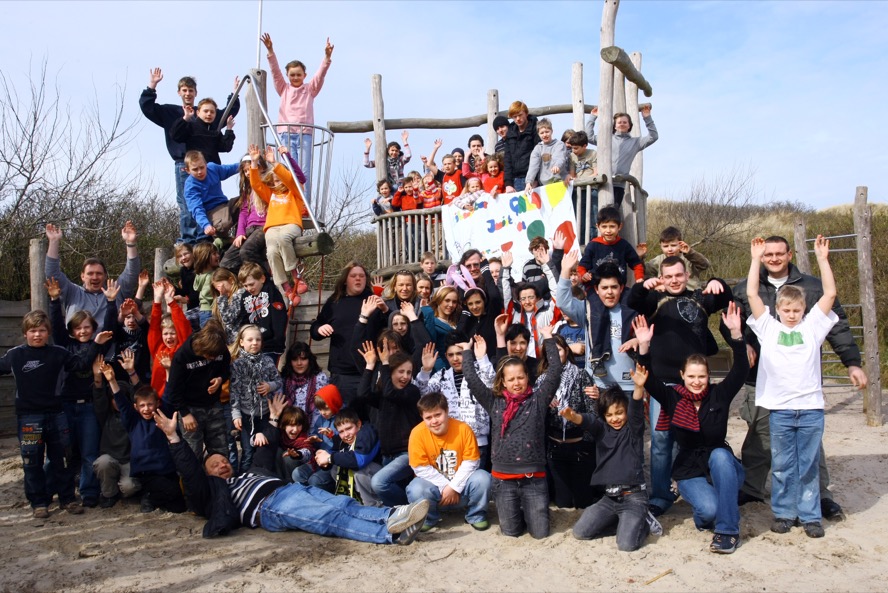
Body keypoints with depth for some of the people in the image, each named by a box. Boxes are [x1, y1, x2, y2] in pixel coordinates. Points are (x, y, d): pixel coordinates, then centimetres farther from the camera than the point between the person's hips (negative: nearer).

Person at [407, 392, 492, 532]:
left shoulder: (463, 429, -16)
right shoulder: (417, 433, -18)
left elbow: (471, 462, -12)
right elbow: (421, 468, -15)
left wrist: (454, 487, -19)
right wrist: (445, 486, -19)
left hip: (460, 483, 1)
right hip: (435, 485, 0)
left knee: (483, 479, -27)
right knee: (416, 490, -32)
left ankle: (475, 515, 4)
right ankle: (429, 518, 4)